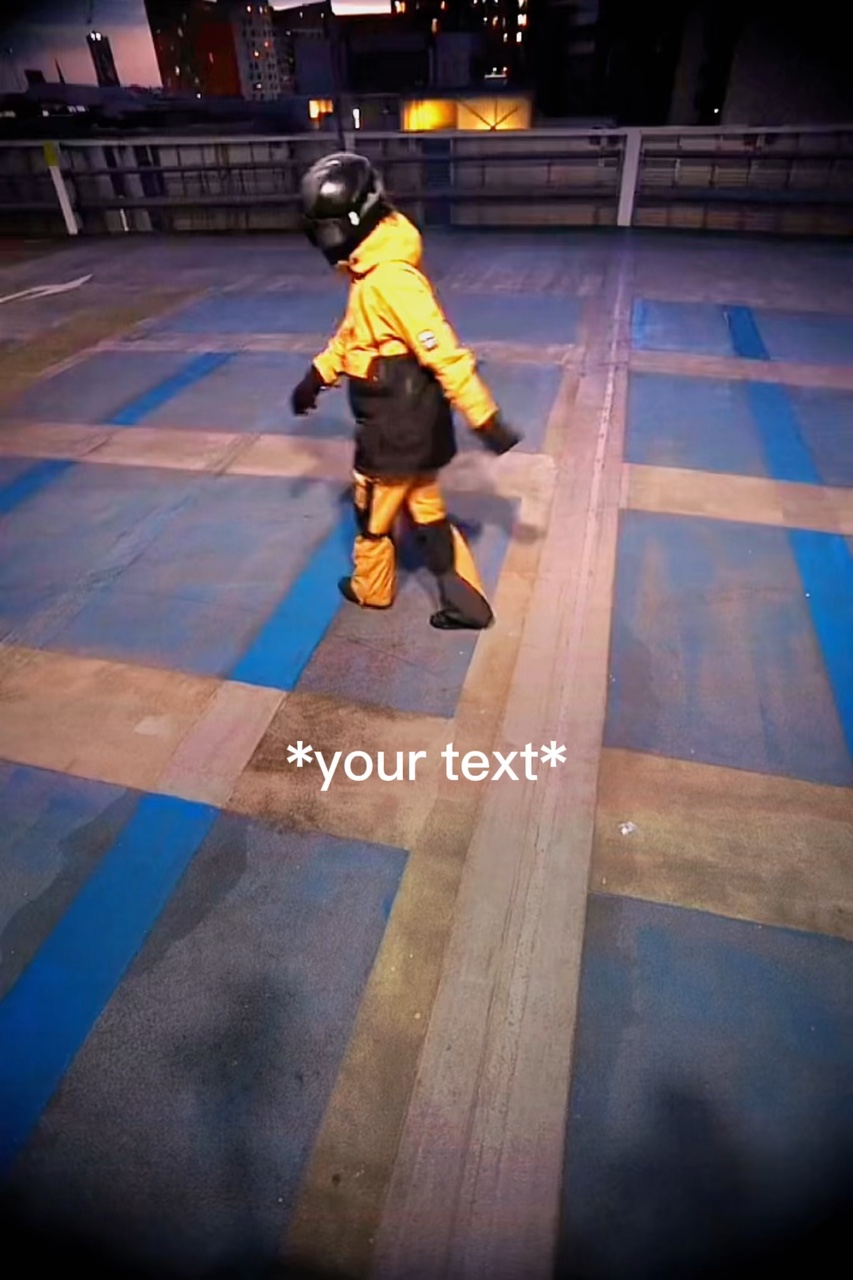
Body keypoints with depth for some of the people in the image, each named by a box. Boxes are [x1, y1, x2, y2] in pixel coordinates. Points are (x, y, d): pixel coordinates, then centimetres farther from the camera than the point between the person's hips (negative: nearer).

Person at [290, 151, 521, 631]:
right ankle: (467, 602, 22)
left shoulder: (391, 279, -24)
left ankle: (371, 589, 37)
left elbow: (445, 354, -27)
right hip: (407, 421, 9)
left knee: (373, 511, 13)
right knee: (426, 511, 15)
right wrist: (317, 376, 28)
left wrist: (486, 420, -26)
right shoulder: (370, 269, 8)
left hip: (397, 426, -9)